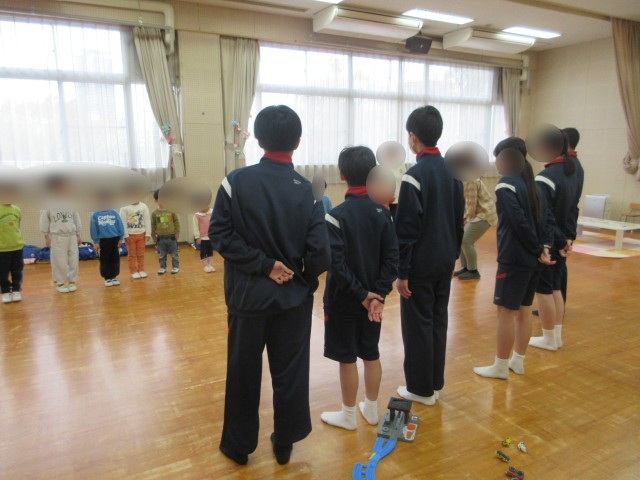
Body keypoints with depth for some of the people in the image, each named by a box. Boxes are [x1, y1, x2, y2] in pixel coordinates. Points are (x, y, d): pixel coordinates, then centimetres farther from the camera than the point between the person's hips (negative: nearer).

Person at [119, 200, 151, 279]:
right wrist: (126, 235, -11)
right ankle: (133, 272, 13)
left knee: (141, 254, 8)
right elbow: (123, 222, -6)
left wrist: (148, 233, -1)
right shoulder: (124, 208, -4)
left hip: (141, 234, 2)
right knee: (132, 255, 4)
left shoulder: (144, 206, 3)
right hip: (130, 234, -2)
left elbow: (147, 220, 3)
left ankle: (141, 270, 18)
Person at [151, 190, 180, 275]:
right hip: (160, 237, 1)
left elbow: (176, 222, 0)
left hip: (171, 236, -1)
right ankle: (163, 267, 22)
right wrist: (153, 236, 8)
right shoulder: (155, 213, -1)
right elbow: (153, 225, 6)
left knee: (174, 254, 7)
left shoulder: (171, 210, -5)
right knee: (162, 255, 11)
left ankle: (175, 266, 19)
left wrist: (177, 233, -2)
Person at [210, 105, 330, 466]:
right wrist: (303, 279, 5)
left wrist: (263, 264, -11)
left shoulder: (236, 181, -9)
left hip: (248, 296, 0)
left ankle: (239, 444, 34)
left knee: (244, 372, 17)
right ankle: (285, 442, 33)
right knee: (290, 372, 17)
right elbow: (319, 253, -13)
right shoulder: (307, 191, -9)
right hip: (293, 298, 0)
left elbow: (220, 234, -14)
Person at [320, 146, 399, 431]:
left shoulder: (337, 215, -18)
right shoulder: (383, 212, -2)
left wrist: (361, 294, -13)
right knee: (371, 354, 18)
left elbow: (337, 265, -22)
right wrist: (378, 295, -8)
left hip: (344, 300, -5)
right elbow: (392, 258, -5)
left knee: (347, 358, 8)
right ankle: (371, 409, 33)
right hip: (373, 297, 5)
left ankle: (348, 416, 25)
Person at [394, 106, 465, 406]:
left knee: (418, 325, 5)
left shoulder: (414, 176, -18)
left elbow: (406, 230, -18)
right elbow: (459, 220, 12)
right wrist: (453, 254, 20)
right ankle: (435, 383, 29)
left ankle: (421, 389, 18)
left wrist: (401, 272, -12)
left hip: (420, 265, -7)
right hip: (445, 262, 7)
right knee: (439, 321, 16)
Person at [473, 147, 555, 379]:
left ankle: (500, 367, 9)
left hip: (514, 258, -8)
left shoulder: (505, 185, -10)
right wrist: (544, 247, -1)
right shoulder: (532, 185, 14)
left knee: (506, 311, 0)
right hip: (533, 260, 8)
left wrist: (537, 248, -10)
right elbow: (547, 218, 7)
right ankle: (518, 361, 26)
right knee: (524, 310, 15)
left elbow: (519, 222, -19)